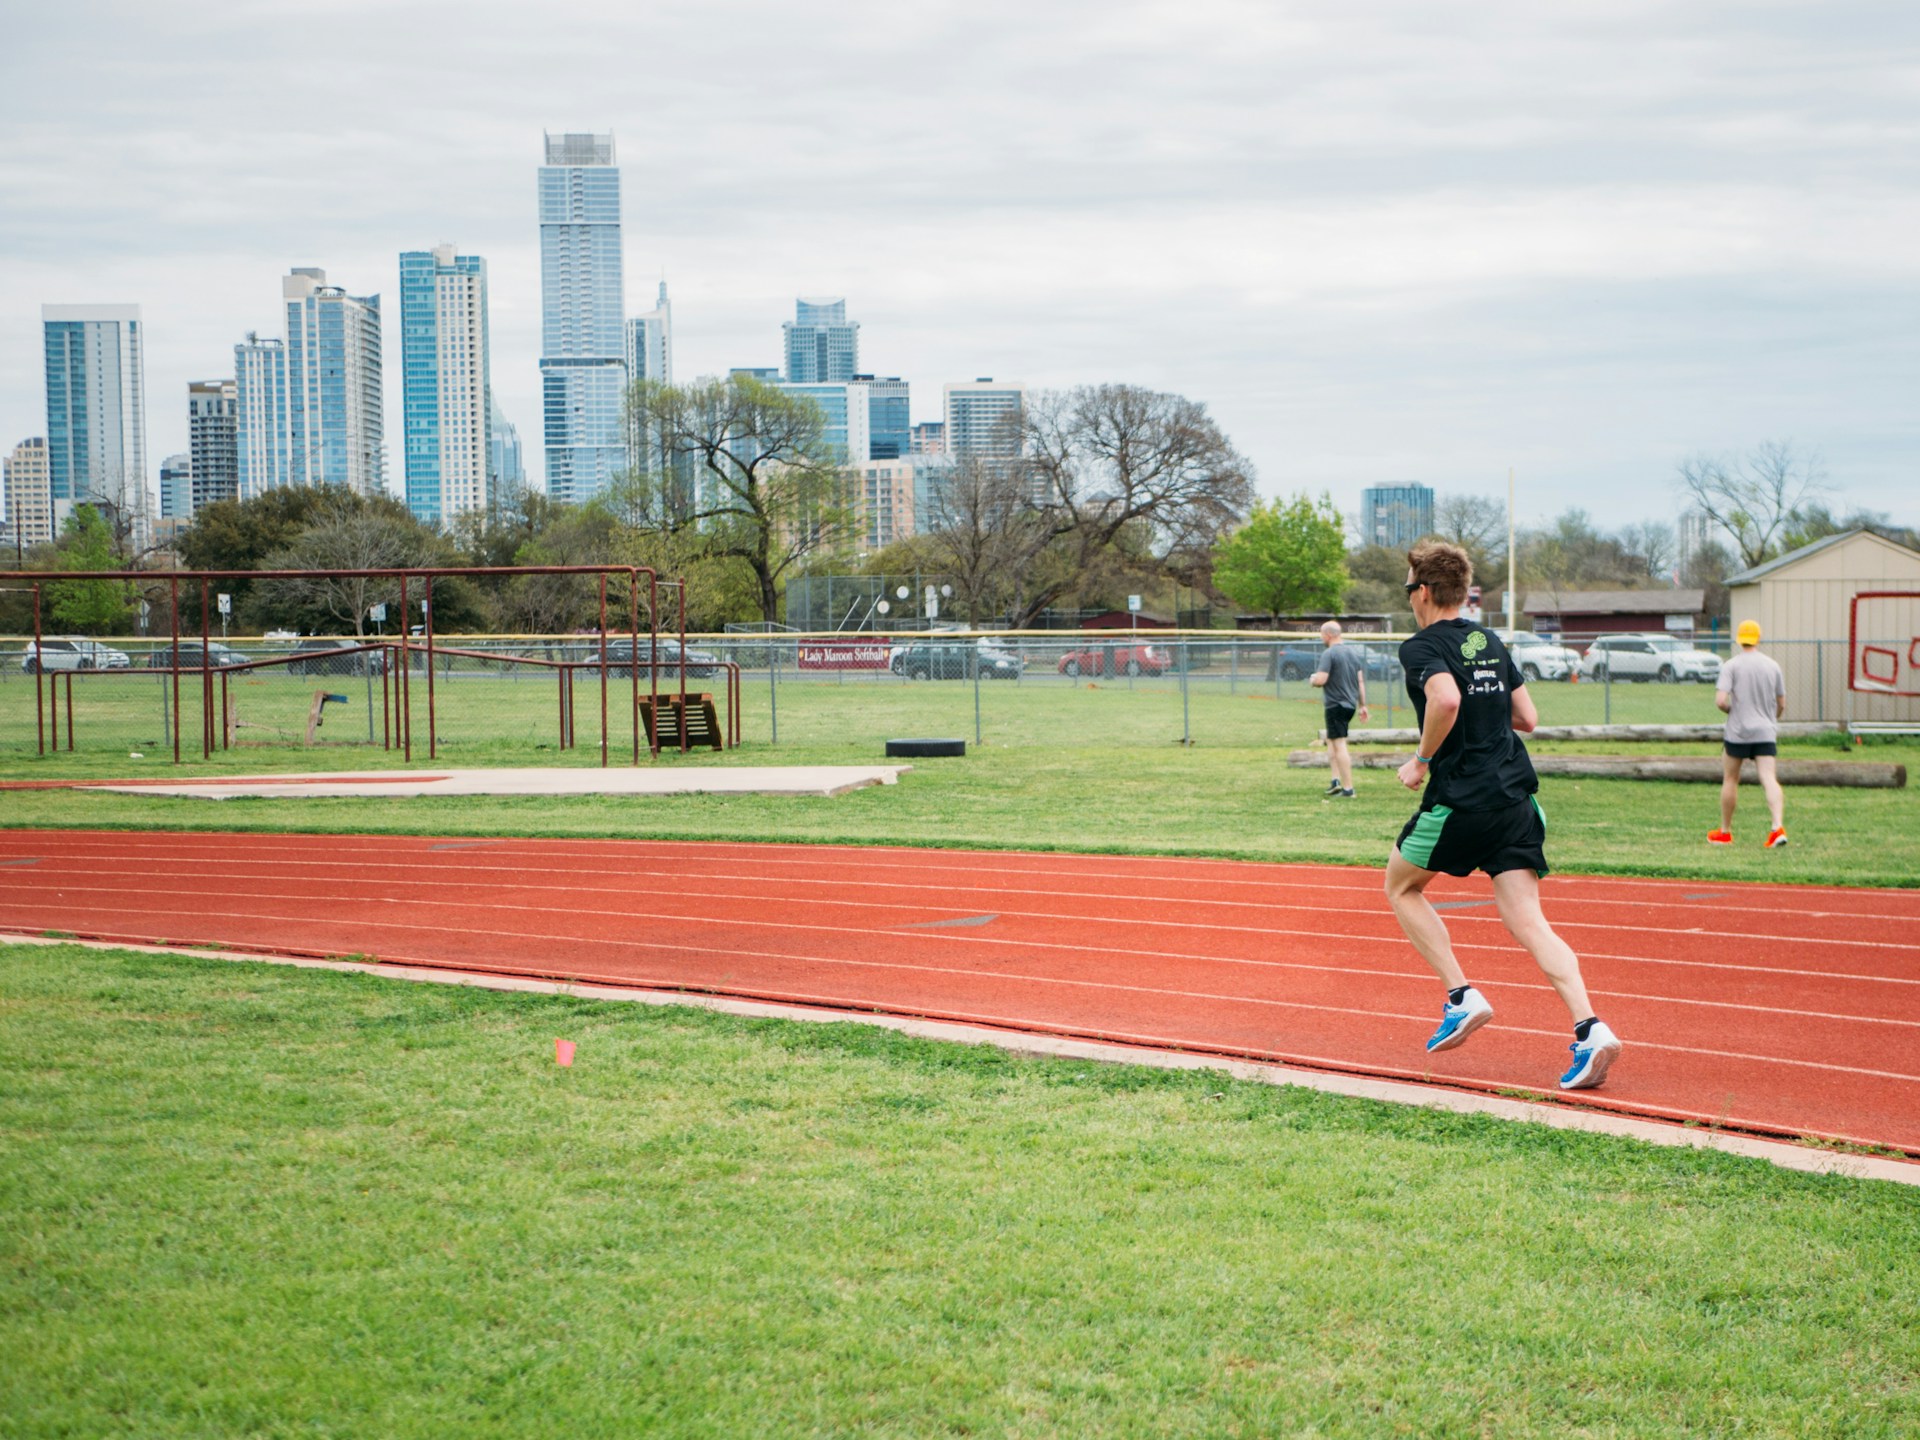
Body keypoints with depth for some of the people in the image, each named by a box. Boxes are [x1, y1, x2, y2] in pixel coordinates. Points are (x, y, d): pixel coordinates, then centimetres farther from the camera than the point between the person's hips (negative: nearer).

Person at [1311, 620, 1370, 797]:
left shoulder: (1328, 654, -13)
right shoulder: (1353, 653, 11)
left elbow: (1320, 680, -22)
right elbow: (1361, 681, 14)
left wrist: (1313, 680, 1)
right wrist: (1363, 705, 18)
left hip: (1335, 705, -8)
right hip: (1350, 703, 8)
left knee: (1339, 746, -6)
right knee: (1331, 740, 20)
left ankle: (1348, 788, -7)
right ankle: (1336, 780, 11)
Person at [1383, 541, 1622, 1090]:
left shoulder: (1422, 647, -6)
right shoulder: (1491, 643, 16)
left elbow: (1445, 699, -26)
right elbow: (1527, 717, 18)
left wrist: (1422, 760, -12)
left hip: (1460, 799, -6)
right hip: (1516, 798, 6)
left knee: (1401, 886, 19)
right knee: (1527, 921, 0)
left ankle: (1461, 996, 7)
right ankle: (1589, 1030, -18)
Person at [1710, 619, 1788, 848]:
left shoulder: (1731, 666, -5)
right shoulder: (1773, 666, 6)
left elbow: (1720, 700, -15)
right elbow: (1782, 705, 12)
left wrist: (1731, 710, 7)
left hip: (1738, 732, -2)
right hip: (1766, 733, 2)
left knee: (1730, 780, 13)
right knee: (1770, 780, -7)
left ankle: (1725, 832, 22)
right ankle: (1778, 827, -26)